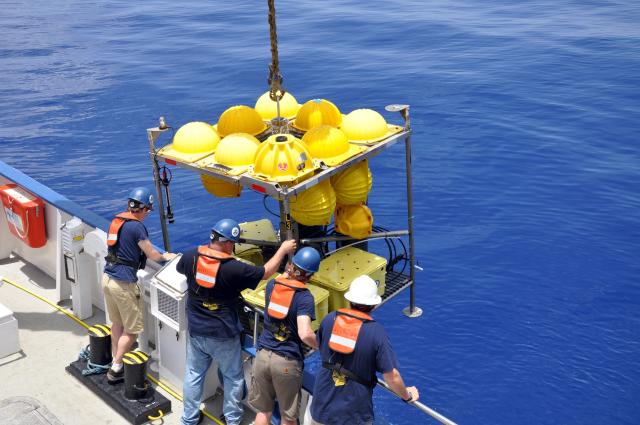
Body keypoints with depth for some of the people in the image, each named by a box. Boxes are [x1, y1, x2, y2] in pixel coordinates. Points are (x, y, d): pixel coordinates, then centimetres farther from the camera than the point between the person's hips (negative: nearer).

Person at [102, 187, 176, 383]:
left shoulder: (116, 221, 9)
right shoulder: (136, 226, -15)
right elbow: (151, 254, -7)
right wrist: (165, 256, 14)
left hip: (107, 277, 8)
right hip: (123, 283, -8)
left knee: (117, 323, 21)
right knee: (132, 329, 4)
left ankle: (115, 361, 28)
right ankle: (116, 369, 5)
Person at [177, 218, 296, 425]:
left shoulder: (190, 257, -11)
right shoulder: (233, 268, -23)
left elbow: (180, 268, 15)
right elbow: (265, 272, -10)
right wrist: (283, 250, 2)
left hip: (196, 331, 4)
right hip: (223, 335, -4)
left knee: (193, 375, 18)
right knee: (233, 377, 17)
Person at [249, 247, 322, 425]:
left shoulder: (271, 285, 1)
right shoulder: (304, 296, -15)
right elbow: (305, 334, -25)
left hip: (263, 355, 5)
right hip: (287, 362, -4)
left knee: (263, 411, 20)